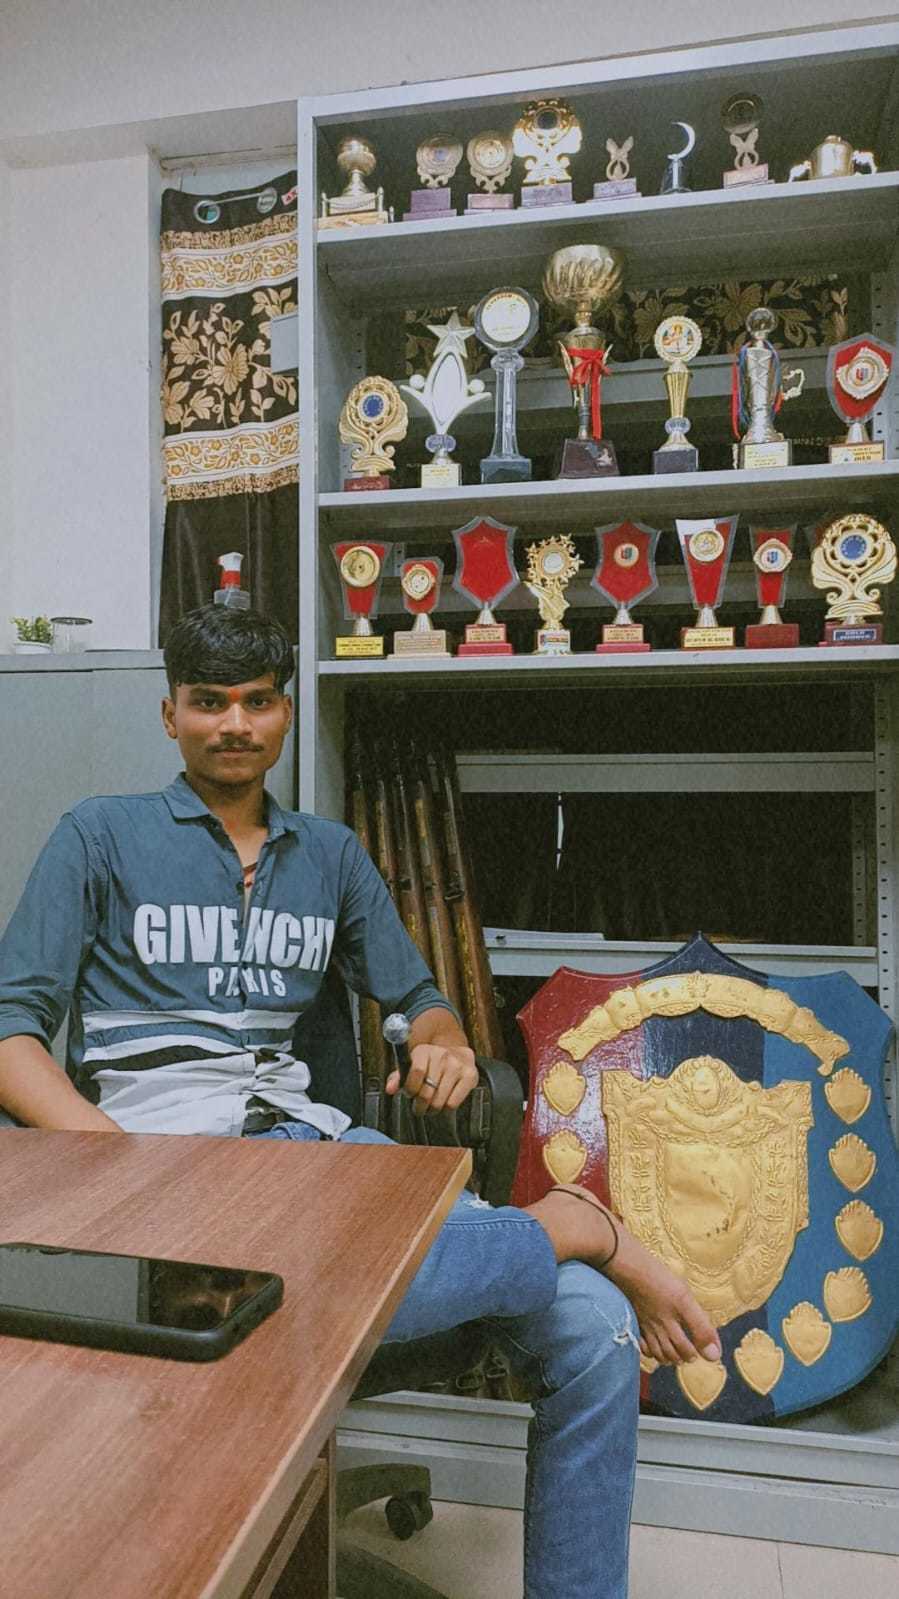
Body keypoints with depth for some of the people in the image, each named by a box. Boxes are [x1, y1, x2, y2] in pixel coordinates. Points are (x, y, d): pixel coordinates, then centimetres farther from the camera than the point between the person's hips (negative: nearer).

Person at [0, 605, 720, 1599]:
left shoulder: (331, 855, 21)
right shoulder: (101, 836, 10)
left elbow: (417, 996, 25)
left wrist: (445, 1046, 0)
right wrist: (109, 1146, -14)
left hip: (310, 1133, 4)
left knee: (595, 1332, -17)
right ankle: (574, 1224, -14)